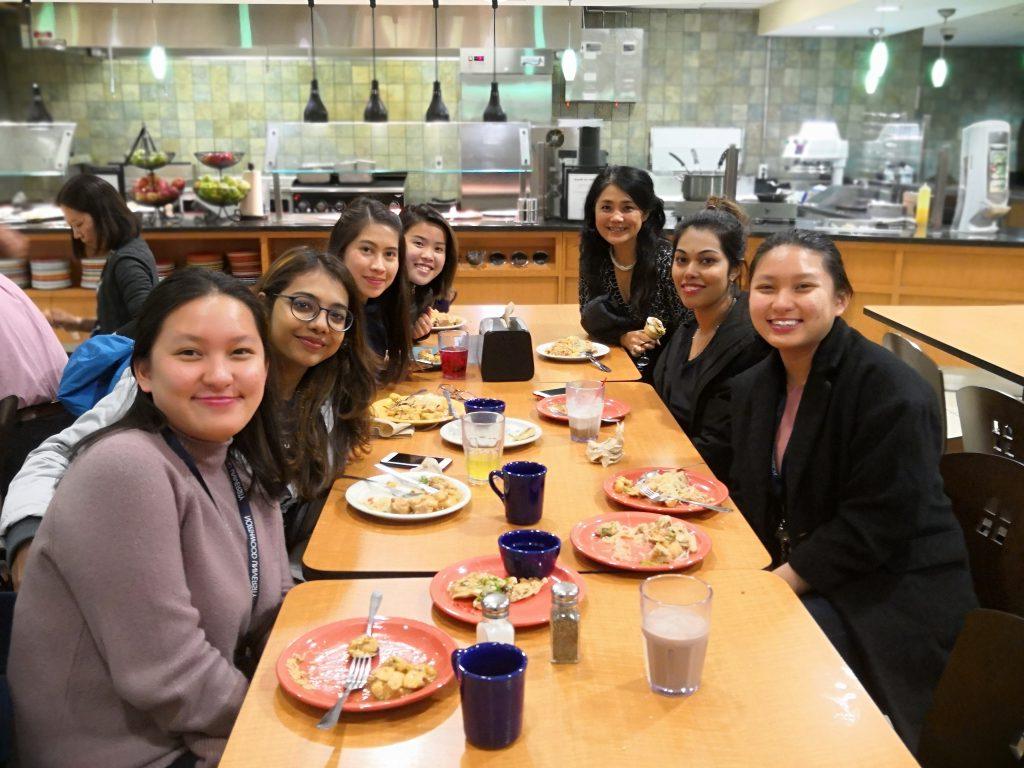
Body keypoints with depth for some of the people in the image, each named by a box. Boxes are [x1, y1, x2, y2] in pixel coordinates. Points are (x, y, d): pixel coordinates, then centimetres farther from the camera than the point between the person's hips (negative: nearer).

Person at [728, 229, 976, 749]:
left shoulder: (892, 393, -18)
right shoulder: (753, 387, 6)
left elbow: (876, 526, -22)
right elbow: (748, 500, 10)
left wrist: (780, 581, -22)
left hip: (888, 602, -7)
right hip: (786, 577, 7)